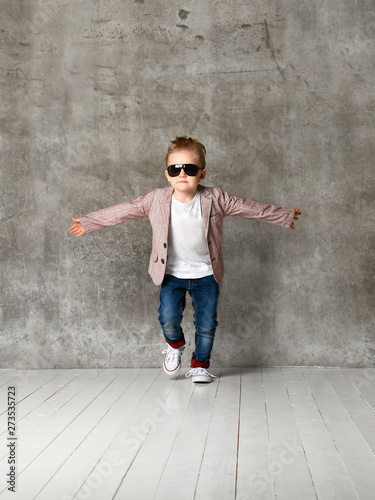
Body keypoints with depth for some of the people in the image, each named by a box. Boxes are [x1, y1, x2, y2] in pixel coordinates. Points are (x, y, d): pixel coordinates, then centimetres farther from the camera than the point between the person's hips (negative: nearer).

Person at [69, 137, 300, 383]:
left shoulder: (215, 199, -13)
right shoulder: (156, 200, -12)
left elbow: (248, 207, -1)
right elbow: (124, 211, -1)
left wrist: (284, 215, 9)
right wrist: (88, 222, 5)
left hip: (206, 273, 0)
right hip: (172, 273, 0)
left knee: (207, 324, 2)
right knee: (168, 318, -15)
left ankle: (200, 365, 29)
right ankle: (175, 345, 22)